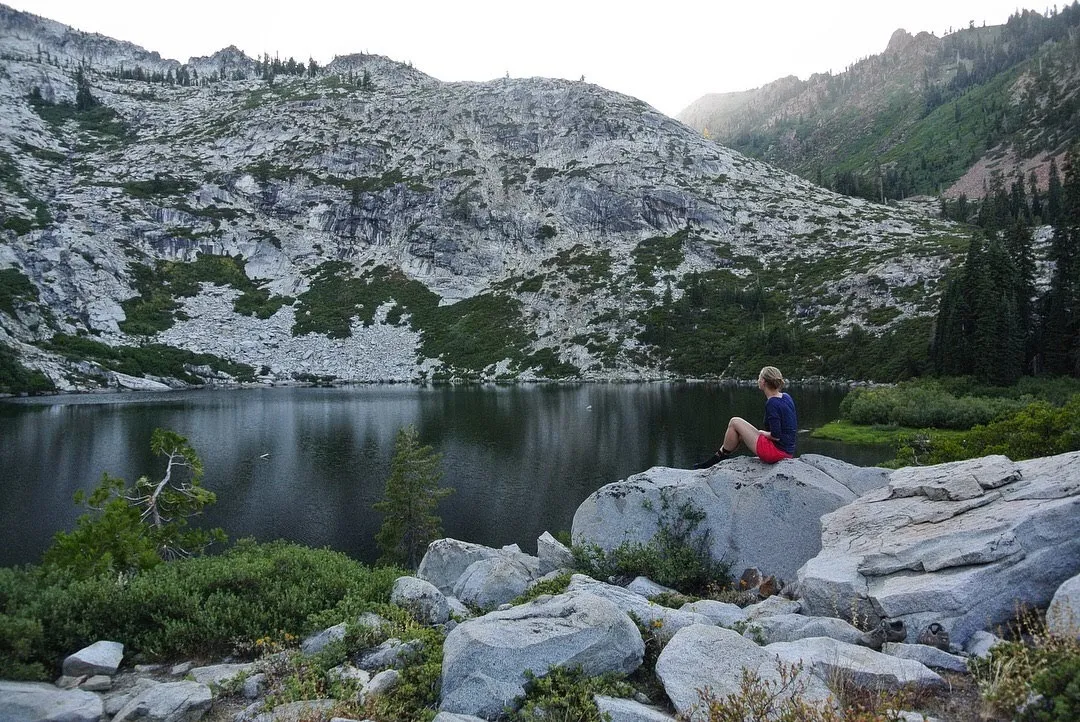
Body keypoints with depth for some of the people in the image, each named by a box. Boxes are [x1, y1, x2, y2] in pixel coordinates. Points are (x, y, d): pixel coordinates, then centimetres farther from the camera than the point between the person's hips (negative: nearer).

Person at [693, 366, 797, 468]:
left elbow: (776, 436, -23)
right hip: (788, 452, 9)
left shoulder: (772, 403, -20)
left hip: (776, 451, -9)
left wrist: (762, 433, -2)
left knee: (734, 422, -1)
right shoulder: (786, 397, 6)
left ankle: (719, 457, 12)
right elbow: (795, 427, 16)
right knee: (739, 434, 20)